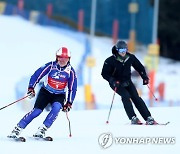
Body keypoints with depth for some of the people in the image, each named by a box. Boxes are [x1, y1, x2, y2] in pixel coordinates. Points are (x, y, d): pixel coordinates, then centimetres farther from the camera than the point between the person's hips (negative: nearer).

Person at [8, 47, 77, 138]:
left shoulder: (70, 71, -10)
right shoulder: (51, 66, -14)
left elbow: (72, 88, -2)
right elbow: (37, 75, -11)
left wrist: (69, 103, -5)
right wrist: (31, 88, -22)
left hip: (59, 95, 1)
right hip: (46, 92, -1)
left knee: (56, 107, -30)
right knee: (37, 110, -16)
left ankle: (42, 129, -23)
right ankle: (18, 128, -9)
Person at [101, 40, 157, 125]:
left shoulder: (130, 58, -5)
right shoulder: (111, 60, -16)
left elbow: (139, 67, 11)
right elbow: (104, 73, -12)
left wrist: (144, 77, -2)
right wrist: (113, 81, -27)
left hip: (127, 82, 3)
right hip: (116, 83, -3)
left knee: (136, 97, -10)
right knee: (126, 96, -26)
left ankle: (148, 118, -12)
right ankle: (133, 118, -27)